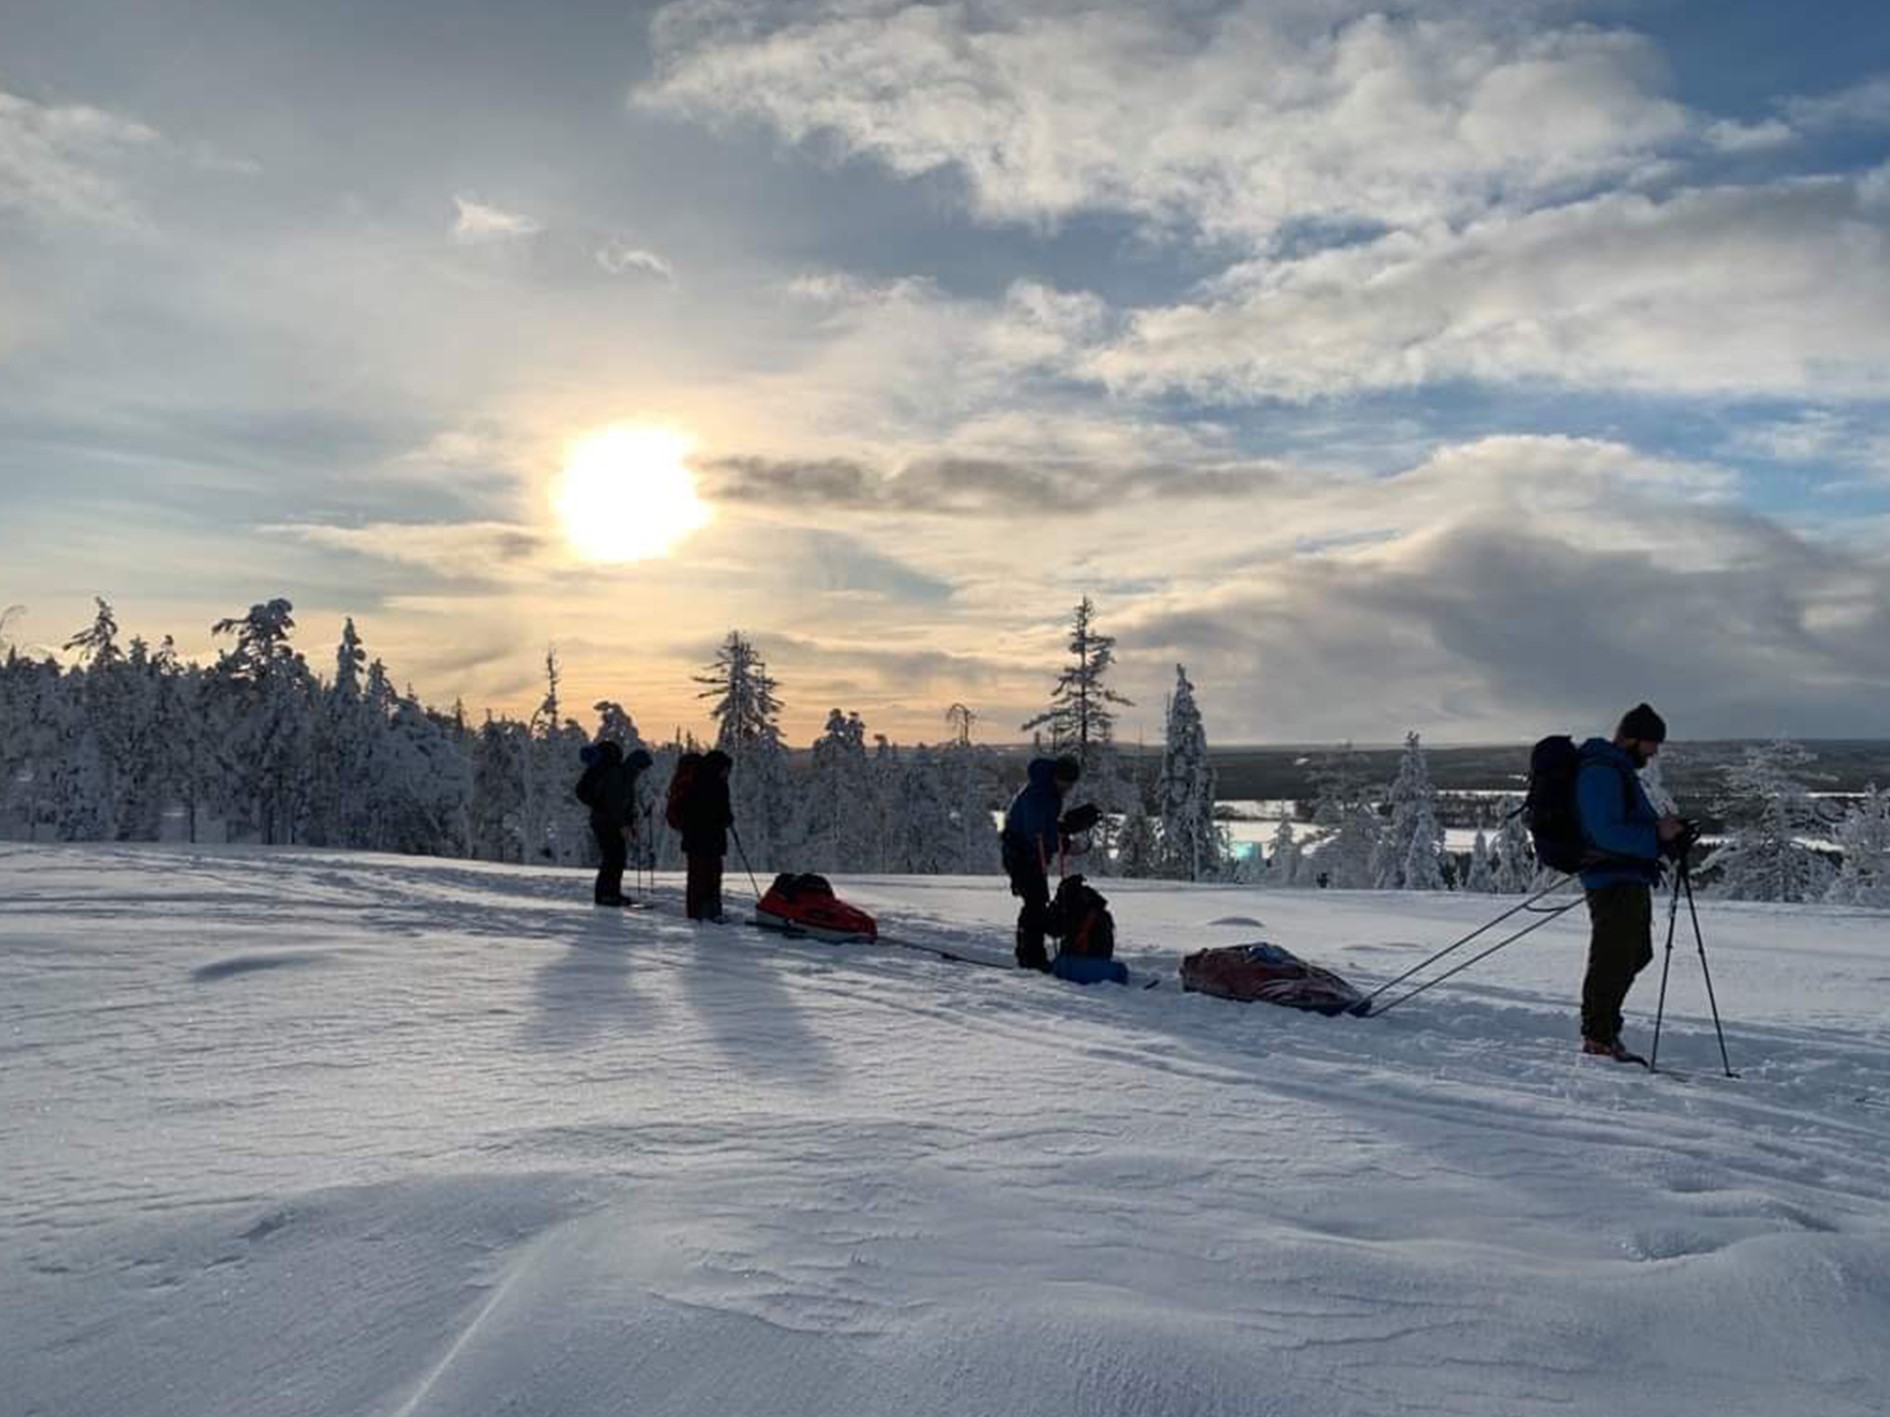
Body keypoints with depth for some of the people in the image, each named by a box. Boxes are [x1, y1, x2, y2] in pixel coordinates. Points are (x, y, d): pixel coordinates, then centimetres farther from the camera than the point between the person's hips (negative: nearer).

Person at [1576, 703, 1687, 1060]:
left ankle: (1602, 1026, 29)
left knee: (1636, 955, 19)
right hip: (1613, 881, -11)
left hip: (1631, 880, 11)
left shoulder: (1619, 769, 18)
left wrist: (1662, 827, 11)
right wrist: (1656, 834, -25)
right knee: (1612, 960, -5)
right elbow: (1608, 833, -25)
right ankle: (1598, 1037, 4)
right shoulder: (1600, 772, -17)